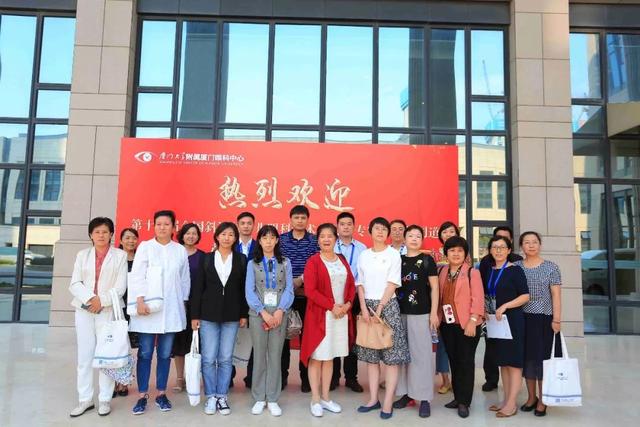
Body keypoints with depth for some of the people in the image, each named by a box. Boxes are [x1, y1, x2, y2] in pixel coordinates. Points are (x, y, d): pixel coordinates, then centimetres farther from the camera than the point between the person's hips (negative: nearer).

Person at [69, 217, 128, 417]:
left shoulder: (120, 255, 6)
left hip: (108, 311, -2)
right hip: (84, 310, 3)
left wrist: (102, 300, -13)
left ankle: (105, 399, 7)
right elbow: (74, 284, 4)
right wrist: (90, 298, -12)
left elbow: (121, 286, -2)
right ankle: (85, 399, 13)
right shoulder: (82, 255, 14)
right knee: (84, 356, 4)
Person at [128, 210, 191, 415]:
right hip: (148, 307, -1)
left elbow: (185, 279, 10)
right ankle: (142, 396, 13)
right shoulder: (145, 247, 3)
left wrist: (183, 302, 9)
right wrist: (140, 300, -12)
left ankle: (161, 394, 19)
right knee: (145, 353, 2)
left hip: (171, 309, 2)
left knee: (165, 353, 8)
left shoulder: (180, 250, 7)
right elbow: (137, 276, -3)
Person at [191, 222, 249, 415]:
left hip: (231, 315, 0)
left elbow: (244, 289, 4)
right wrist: (194, 315, -3)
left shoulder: (241, 260, 5)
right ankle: (211, 397, 15)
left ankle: (222, 396, 18)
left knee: (226, 358, 6)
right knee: (208, 358, 1)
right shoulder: (206, 259, 4)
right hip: (208, 314, 0)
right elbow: (197, 288, 2)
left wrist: (244, 314, 0)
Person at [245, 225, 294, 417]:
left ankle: (273, 399, 13)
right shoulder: (252, 264, 6)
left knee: (275, 356, 3)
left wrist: (280, 311, -13)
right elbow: (249, 291, -3)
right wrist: (264, 312, -13)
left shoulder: (285, 263, 8)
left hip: (279, 314, 0)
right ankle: (259, 399, 16)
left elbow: (289, 289, 1)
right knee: (259, 356, 4)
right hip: (258, 314, 0)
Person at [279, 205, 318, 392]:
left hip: (307, 294, -1)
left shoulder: (314, 240, 3)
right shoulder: (281, 239, 5)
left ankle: (306, 377, 17)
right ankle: (282, 375, 20)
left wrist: (301, 280, -15)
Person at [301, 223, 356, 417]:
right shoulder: (313, 261, -8)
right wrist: (332, 306, -18)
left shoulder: (342, 260, 10)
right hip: (320, 315, -5)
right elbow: (310, 290, -15)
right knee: (317, 357, 2)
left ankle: (325, 397, 24)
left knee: (329, 357, 13)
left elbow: (351, 285, 11)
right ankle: (315, 400, 14)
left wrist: (347, 304, -6)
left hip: (341, 315, 5)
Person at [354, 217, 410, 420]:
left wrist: (379, 310, -12)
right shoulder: (363, 255, 9)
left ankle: (388, 402, 3)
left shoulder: (394, 254, -2)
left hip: (388, 305, -4)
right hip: (368, 306, 4)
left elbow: (392, 284, -8)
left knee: (391, 355, -3)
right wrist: (364, 308, -5)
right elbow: (360, 284, 8)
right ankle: (373, 399, 17)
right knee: (370, 356, 8)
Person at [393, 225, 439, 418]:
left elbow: (434, 288, 0)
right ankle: (406, 393, 21)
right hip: (400, 312, 4)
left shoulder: (427, 260, 1)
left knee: (421, 353, -2)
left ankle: (424, 398, 6)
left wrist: (434, 312, -7)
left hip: (421, 313, -4)